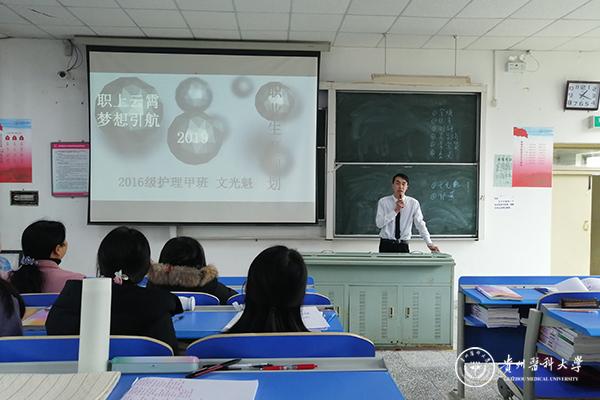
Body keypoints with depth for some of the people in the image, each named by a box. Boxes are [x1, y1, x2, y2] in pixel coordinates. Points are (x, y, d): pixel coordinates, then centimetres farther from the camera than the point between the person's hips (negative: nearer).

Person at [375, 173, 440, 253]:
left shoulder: (413, 203, -1)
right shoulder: (383, 201, -2)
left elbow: (420, 224, -3)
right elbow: (379, 223, -12)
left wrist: (429, 243, -12)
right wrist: (395, 211, -21)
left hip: (403, 245, 1)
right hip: (386, 244, -1)